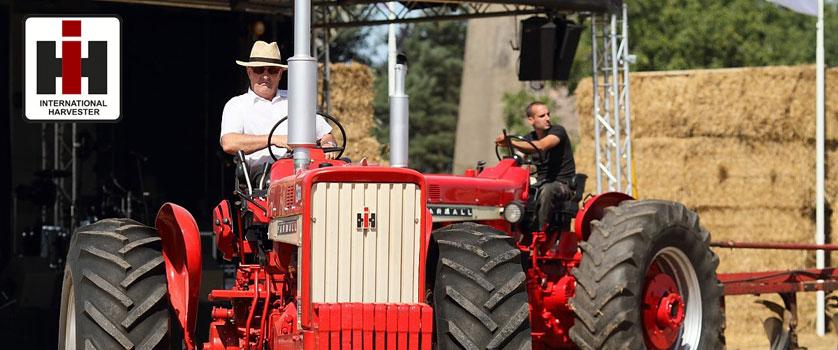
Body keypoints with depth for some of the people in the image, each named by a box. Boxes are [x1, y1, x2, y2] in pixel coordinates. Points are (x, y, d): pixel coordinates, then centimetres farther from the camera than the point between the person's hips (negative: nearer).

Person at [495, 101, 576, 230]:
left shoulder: (557, 131, -8)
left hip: (563, 185, -6)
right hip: (541, 183, 6)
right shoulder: (529, 139, 11)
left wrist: (512, 142, -37)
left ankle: (540, 230, -36)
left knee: (547, 189, -39)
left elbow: (541, 146, -29)